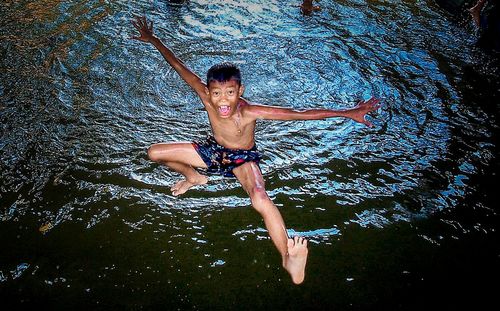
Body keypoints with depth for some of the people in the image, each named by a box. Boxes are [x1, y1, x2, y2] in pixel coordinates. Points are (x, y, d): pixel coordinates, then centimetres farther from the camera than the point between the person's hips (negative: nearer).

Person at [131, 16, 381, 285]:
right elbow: (179, 66, -13)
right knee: (155, 152, -2)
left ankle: (288, 259, -39)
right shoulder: (206, 97, -26)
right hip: (214, 150, 5)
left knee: (260, 198, -38)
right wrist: (152, 39, -3)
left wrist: (349, 113, -38)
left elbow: (300, 114, -37)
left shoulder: (249, 111, -35)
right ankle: (193, 177, 24)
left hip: (243, 159, -5)